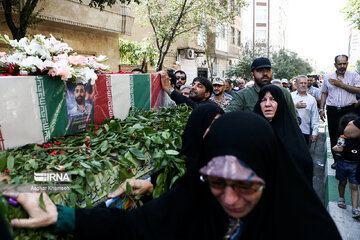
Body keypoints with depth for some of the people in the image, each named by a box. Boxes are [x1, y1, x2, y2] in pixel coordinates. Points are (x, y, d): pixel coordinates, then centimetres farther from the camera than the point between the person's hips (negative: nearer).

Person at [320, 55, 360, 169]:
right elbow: (324, 93, 12)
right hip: (333, 110, 2)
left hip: (349, 109, -2)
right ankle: (336, 160, 19)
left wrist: (341, 85, -11)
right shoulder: (327, 77, 9)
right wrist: (321, 109, 6)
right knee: (333, 136, 6)